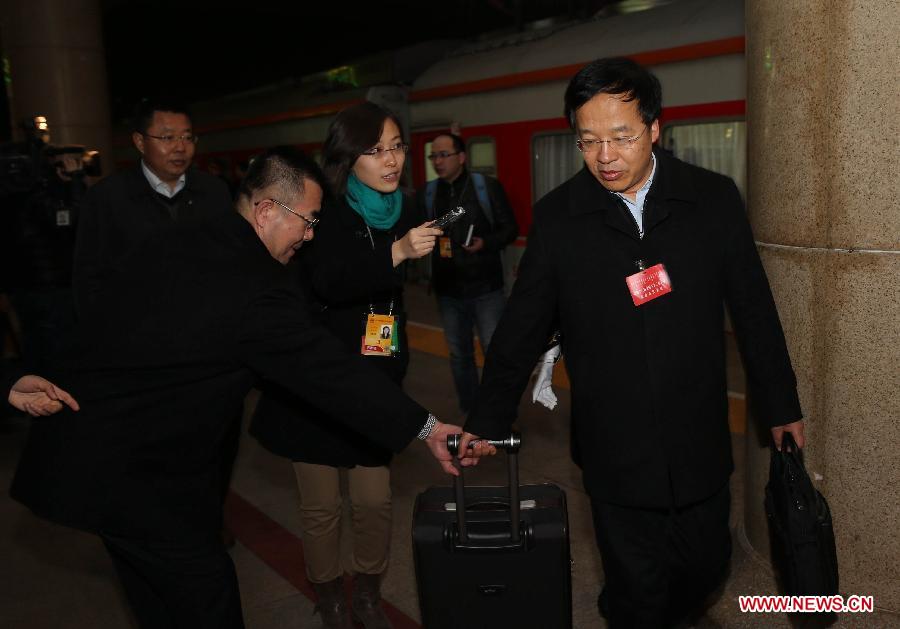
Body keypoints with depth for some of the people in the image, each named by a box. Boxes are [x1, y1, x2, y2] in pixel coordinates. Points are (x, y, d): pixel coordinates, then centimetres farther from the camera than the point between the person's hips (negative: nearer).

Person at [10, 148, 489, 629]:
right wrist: (427, 429, -15)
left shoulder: (171, 240, 1)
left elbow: (99, 309, 11)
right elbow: (333, 374, -22)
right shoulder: (259, 290, -24)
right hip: (128, 467, -9)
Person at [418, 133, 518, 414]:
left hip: (486, 288, -3)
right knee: (459, 355, 14)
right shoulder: (427, 193, 4)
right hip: (448, 289, 3)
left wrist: (486, 243, -18)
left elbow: (509, 228, -1)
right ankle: (469, 414, 29)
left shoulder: (488, 186, -3)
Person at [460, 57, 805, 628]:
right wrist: (486, 425, 2)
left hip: (700, 445, 2)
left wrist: (781, 407, 11)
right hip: (615, 452, -1)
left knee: (706, 570, 17)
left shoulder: (714, 199, -4)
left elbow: (754, 311, 4)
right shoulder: (557, 218, -6)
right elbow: (522, 330, 0)